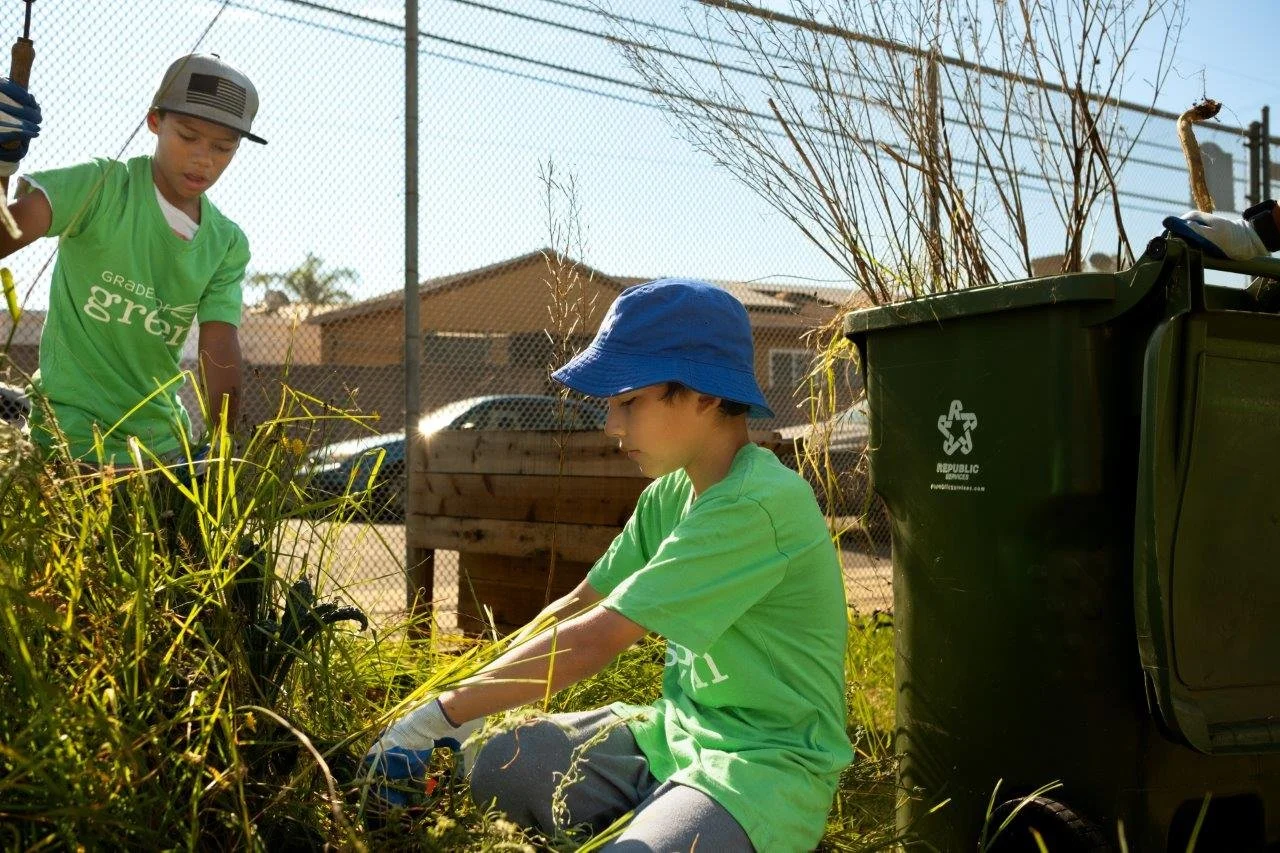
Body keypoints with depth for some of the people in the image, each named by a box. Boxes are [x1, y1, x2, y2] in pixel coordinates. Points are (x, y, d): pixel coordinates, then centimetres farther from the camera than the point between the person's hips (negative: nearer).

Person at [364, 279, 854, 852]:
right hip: (675, 730, 8)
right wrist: (466, 699, 0)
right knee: (477, 765, -1)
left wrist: (445, 713, -20)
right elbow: (580, 604, 10)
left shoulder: (758, 504, -24)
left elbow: (593, 641, -26)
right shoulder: (670, 494, 6)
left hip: (769, 763, -8)